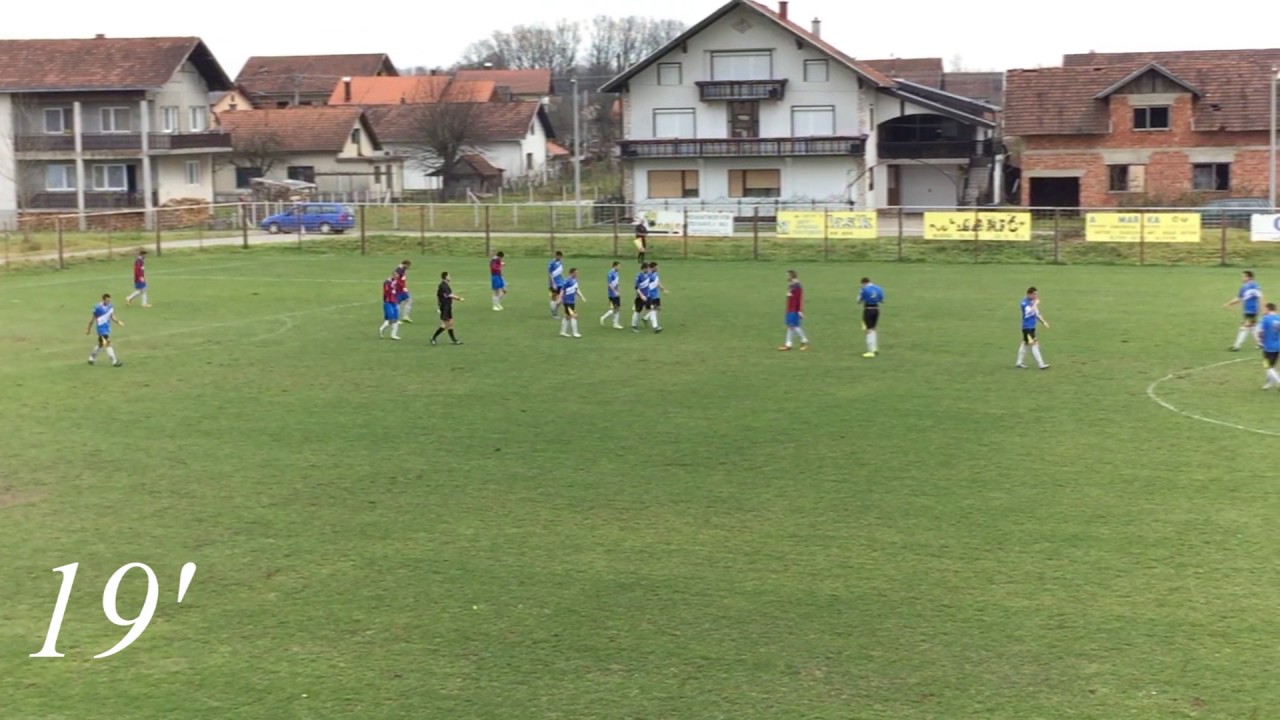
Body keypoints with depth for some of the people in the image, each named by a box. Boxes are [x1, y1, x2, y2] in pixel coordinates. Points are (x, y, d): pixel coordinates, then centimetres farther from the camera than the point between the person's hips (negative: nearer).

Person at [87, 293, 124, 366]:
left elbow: (112, 317, 5)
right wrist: (89, 329, 2)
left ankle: (92, 357, 39)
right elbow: (93, 319, -7)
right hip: (101, 328, -7)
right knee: (107, 344, -13)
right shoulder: (98, 308, -17)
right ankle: (114, 361, -12)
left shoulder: (110, 307, -1)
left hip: (107, 328, 7)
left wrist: (119, 321, -14)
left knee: (101, 344, 19)